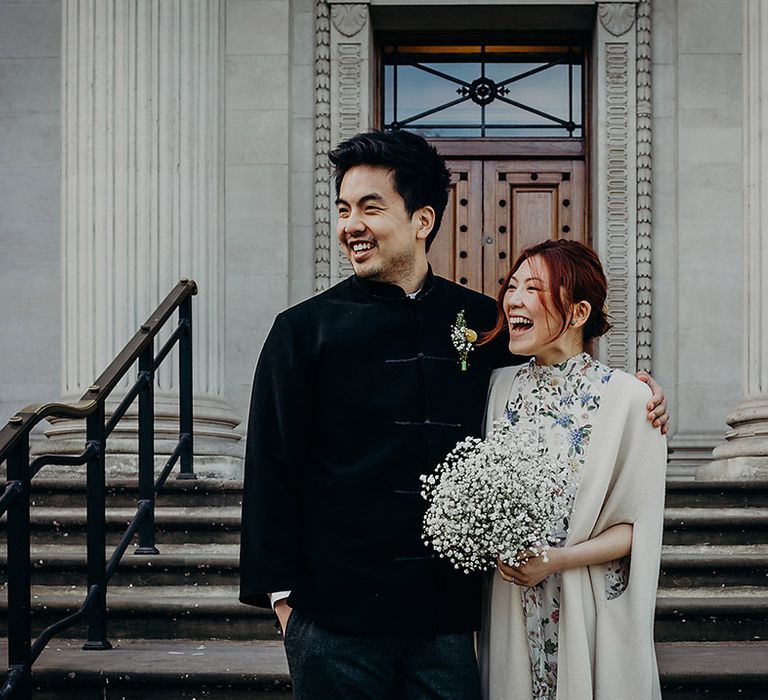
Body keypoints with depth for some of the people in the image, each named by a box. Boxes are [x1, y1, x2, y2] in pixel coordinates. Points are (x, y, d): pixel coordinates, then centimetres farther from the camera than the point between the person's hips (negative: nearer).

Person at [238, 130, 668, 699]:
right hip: (337, 615, -2)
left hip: (447, 617, 2)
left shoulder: (483, 322, 6)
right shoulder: (305, 331, -1)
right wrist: (281, 592, -3)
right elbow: (272, 471, 0)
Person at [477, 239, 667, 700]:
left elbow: (638, 527, -8)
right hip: (510, 611, 3)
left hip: (590, 609, -3)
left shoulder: (628, 397, -9)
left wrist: (557, 561, -18)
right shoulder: (501, 387, 3)